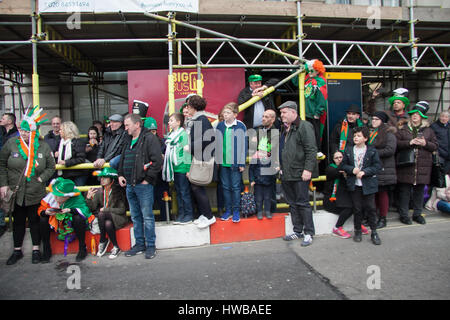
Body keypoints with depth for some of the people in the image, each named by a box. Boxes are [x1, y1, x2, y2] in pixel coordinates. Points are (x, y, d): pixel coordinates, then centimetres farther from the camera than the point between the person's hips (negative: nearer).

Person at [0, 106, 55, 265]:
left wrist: (41, 178, -8)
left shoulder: (44, 147, -4)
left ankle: (36, 249, 25)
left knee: (35, 221, 10)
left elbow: (51, 167, 6)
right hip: (15, 192, 1)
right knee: (18, 221, 13)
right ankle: (17, 251, 29)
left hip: (35, 193, -1)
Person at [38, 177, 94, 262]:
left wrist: (70, 210, -40)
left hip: (72, 223, -3)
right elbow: (40, 210, -7)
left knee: (78, 218, -34)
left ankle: (82, 249, -17)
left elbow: (86, 210, -30)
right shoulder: (51, 196, -14)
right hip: (56, 223, 3)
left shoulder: (77, 199, -21)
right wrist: (45, 212, -30)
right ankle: (46, 250, -4)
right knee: (43, 219, -21)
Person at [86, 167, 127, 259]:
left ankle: (102, 241, -12)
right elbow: (92, 208, 2)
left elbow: (122, 210, -9)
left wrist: (105, 210, -13)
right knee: (108, 224, -33)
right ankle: (116, 247, -14)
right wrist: (89, 198, -15)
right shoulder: (99, 191, 6)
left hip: (118, 218, -3)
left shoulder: (119, 190, -7)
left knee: (101, 214, -31)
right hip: (104, 218, 3)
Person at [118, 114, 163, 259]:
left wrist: (148, 179, -15)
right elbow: (122, 159, 27)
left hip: (143, 185, -8)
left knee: (147, 216, 0)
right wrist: (120, 174, 14)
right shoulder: (129, 141, 17)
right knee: (135, 217, 14)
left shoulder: (149, 138, -9)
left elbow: (157, 161, -16)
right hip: (129, 185, 8)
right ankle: (140, 244, 26)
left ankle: (151, 246, 12)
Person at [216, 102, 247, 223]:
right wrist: (217, 160, 5)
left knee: (235, 187, 3)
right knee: (225, 187, 10)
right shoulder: (220, 126, 6)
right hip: (223, 162, 4)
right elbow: (217, 144, 10)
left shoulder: (241, 126, -5)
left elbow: (244, 145, -4)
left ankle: (236, 211, 14)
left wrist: (242, 163, -7)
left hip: (235, 163, -4)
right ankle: (228, 210, 21)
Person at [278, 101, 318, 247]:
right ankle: (297, 231, 25)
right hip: (286, 174, 8)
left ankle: (308, 233, 10)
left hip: (300, 174, -8)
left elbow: (311, 150, -15)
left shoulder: (304, 126, -9)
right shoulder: (284, 129, 18)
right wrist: (280, 166, 19)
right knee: (292, 203, 14)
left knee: (302, 203, -2)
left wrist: (308, 169, -20)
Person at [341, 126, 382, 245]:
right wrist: (352, 169, -13)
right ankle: (357, 231, 22)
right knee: (357, 208, 8)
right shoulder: (348, 150, 4)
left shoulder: (372, 150, -3)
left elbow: (377, 166, -6)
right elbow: (344, 165, 6)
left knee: (370, 208, 3)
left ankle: (374, 232, 15)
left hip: (368, 185, -1)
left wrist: (364, 172, -17)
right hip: (354, 185, 2)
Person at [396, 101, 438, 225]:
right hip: (405, 165, -3)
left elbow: (435, 146, 11)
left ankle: (417, 214, 23)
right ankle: (403, 214, 11)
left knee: (419, 190, 10)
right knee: (404, 190, 1)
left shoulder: (428, 130, 13)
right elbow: (396, 143, -6)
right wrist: (409, 143, -18)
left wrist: (425, 144, -8)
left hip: (423, 166, 3)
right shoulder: (402, 128, 4)